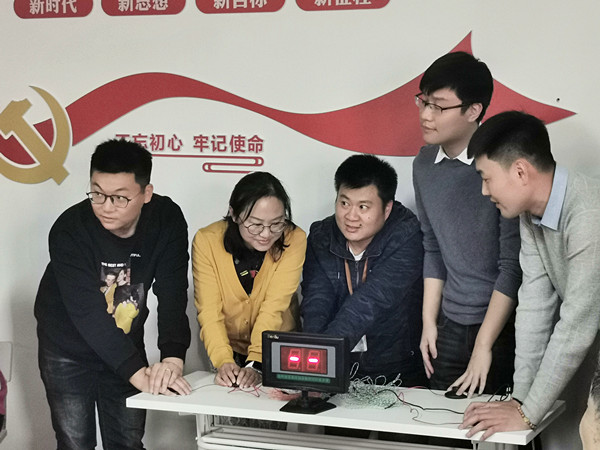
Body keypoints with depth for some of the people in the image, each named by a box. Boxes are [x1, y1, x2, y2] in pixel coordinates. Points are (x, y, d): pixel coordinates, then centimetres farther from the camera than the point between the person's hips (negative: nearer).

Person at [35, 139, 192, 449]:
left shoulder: (167, 220, -17)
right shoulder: (69, 231, -27)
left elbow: (172, 295, -23)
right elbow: (88, 313, -33)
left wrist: (172, 358, -39)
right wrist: (138, 373, -41)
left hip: (125, 344, 3)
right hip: (68, 350, -3)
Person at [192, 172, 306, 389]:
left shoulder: (294, 239, -15)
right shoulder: (207, 240, -13)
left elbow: (274, 308, -19)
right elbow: (209, 312, -16)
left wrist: (255, 364, -30)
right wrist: (224, 362, -30)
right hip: (230, 352, 1)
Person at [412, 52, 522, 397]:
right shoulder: (425, 165, 5)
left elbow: (514, 264, -15)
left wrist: (484, 346, -14)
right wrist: (429, 322, 12)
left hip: (502, 328, -6)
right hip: (450, 329, 6)